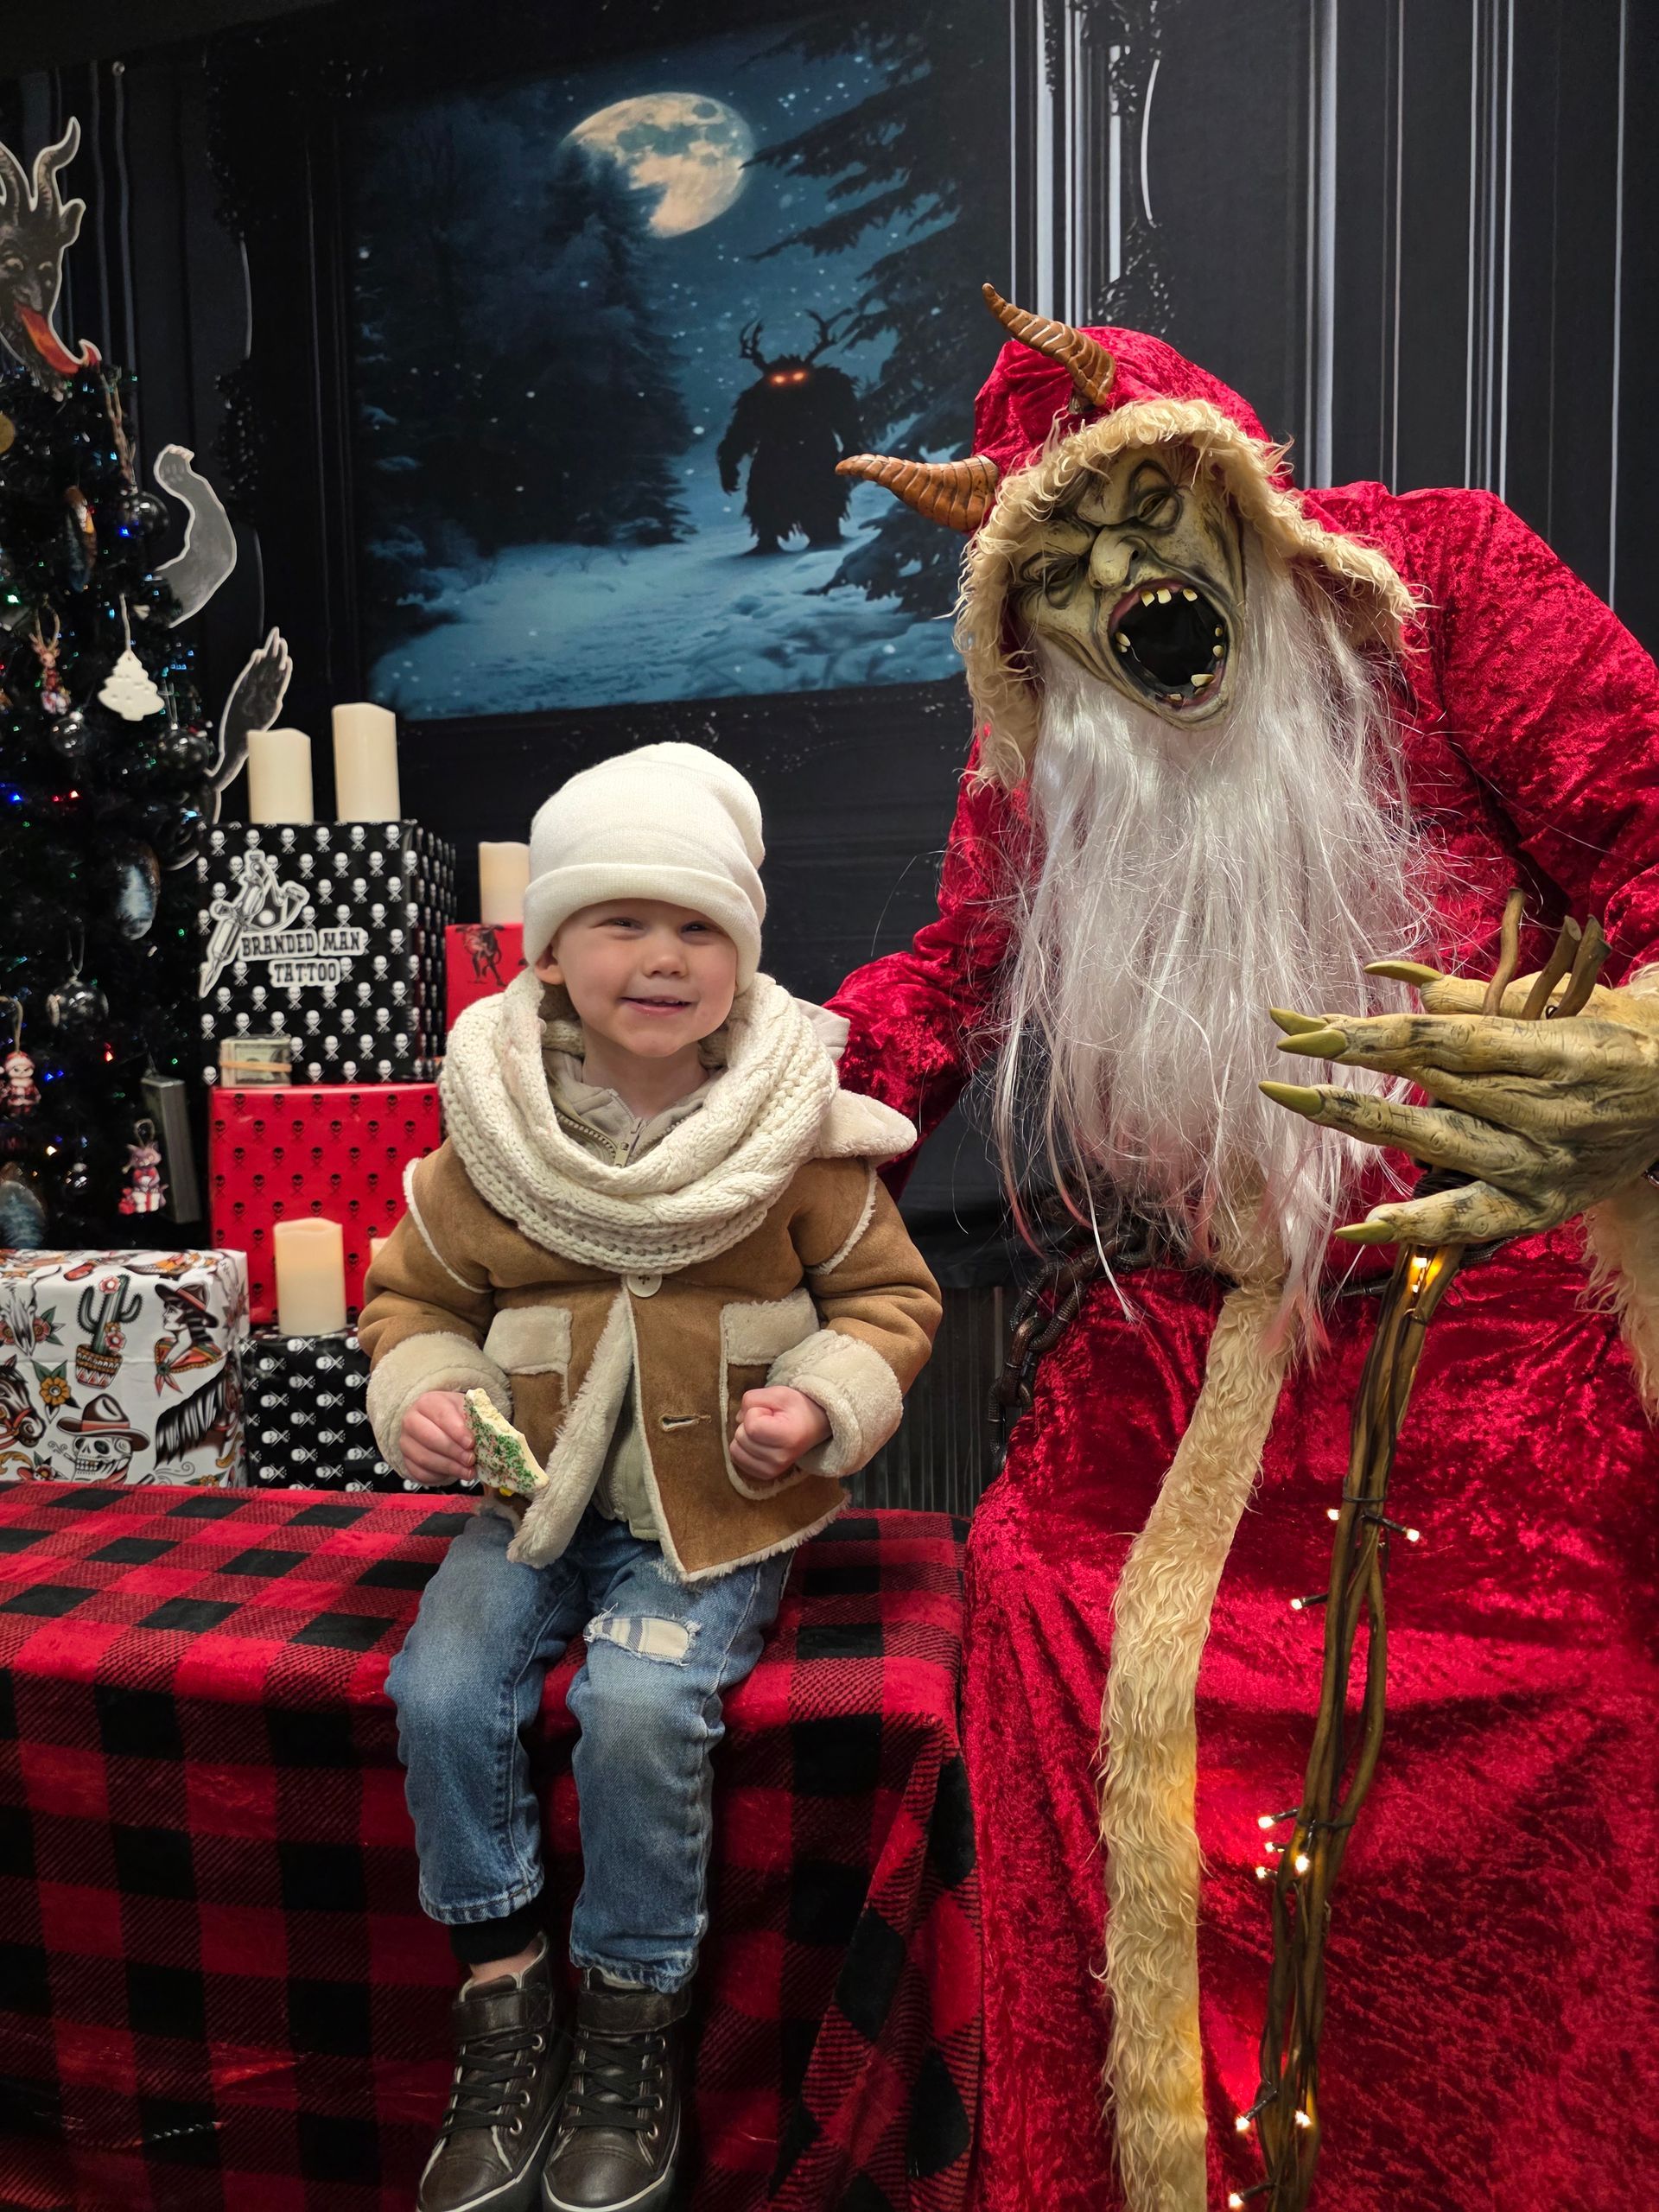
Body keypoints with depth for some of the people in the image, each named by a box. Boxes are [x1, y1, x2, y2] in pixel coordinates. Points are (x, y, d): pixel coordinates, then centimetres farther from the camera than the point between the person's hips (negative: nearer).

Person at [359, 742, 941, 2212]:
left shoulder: (802, 1133, -8)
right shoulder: (490, 1132, -3)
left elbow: (890, 1296, 2)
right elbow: (417, 1292, 10)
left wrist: (824, 1399, -16)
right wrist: (420, 1392, -10)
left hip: (721, 1510, -3)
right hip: (537, 1497, 3)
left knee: (639, 1704, -23)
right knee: (438, 1691, -15)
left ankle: (632, 2030, 6)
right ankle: (505, 2003, 10)